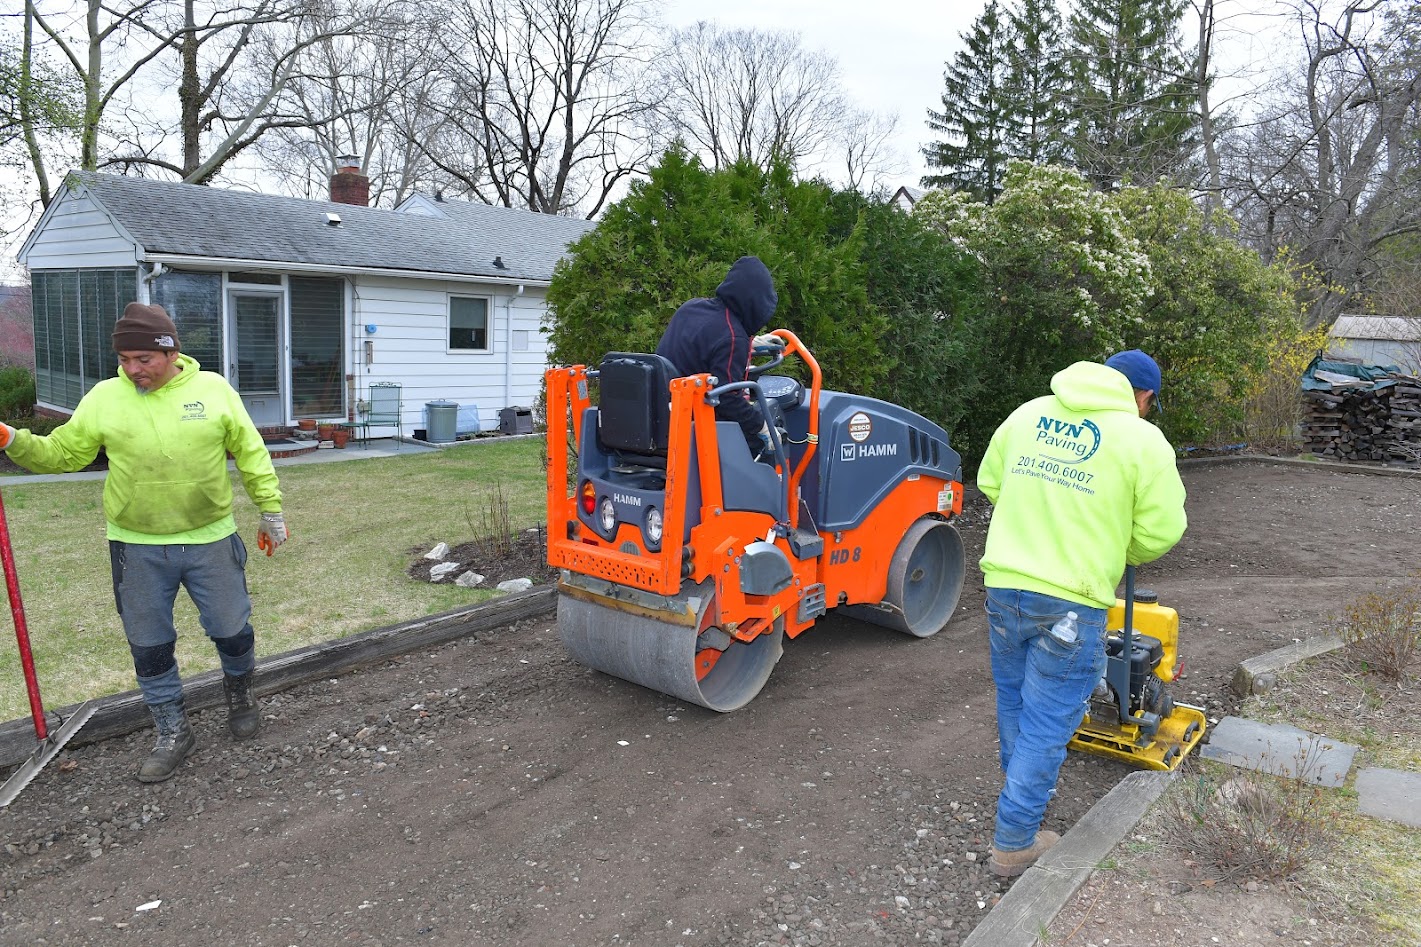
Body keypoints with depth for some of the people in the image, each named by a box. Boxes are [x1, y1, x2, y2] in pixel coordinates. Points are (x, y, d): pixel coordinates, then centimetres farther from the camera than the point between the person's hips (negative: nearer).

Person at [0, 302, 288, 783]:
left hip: (211, 540, -1)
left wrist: (271, 510, 5)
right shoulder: (104, 398, -3)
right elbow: (60, 454, 4)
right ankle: (173, 732, 29)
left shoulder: (213, 389, -5)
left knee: (232, 630, 10)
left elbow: (251, 454, 2)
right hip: (138, 549, 1)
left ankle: (240, 694, 40)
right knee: (149, 646, 10)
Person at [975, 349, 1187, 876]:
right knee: (1048, 719, 7)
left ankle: (1026, 789, 46)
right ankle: (1014, 843, 16)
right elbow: (1161, 533, -4)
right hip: (1071, 601, -5)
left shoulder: (1028, 413, 9)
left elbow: (990, 482, 16)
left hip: (1004, 582, 5)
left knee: (1014, 699, 23)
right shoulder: (1144, 441, -4)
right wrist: (1124, 549, 17)